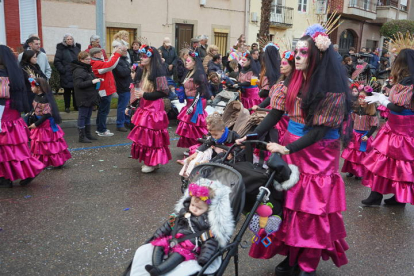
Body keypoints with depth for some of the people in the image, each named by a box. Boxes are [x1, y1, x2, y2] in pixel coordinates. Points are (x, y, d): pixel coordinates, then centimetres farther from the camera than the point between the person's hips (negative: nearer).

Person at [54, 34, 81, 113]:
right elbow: (56, 61, -4)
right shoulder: (61, 49, -2)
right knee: (67, 91, 3)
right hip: (66, 75, -3)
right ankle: (67, 107, 11)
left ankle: (76, 105, 17)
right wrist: (62, 70, -14)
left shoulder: (77, 47, 13)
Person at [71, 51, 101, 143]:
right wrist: (92, 82, -24)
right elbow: (79, 84, -23)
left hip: (90, 97, 9)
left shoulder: (88, 68, 15)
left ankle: (88, 134, 26)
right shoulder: (78, 71, -15)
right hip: (83, 99, -9)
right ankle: (82, 137, 6)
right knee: (82, 116, -1)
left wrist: (96, 80, 10)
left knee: (88, 116, 16)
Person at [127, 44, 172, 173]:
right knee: (144, 134, 10)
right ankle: (148, 161, 21)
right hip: (144, 107, 8)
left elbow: (164, 92, -18)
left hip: (154, 108, -8)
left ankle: (153, 162, 10)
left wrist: (144, 95, -17)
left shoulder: (158, 71, -13)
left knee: (152, 136, -3)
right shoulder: (142, 71, 12)